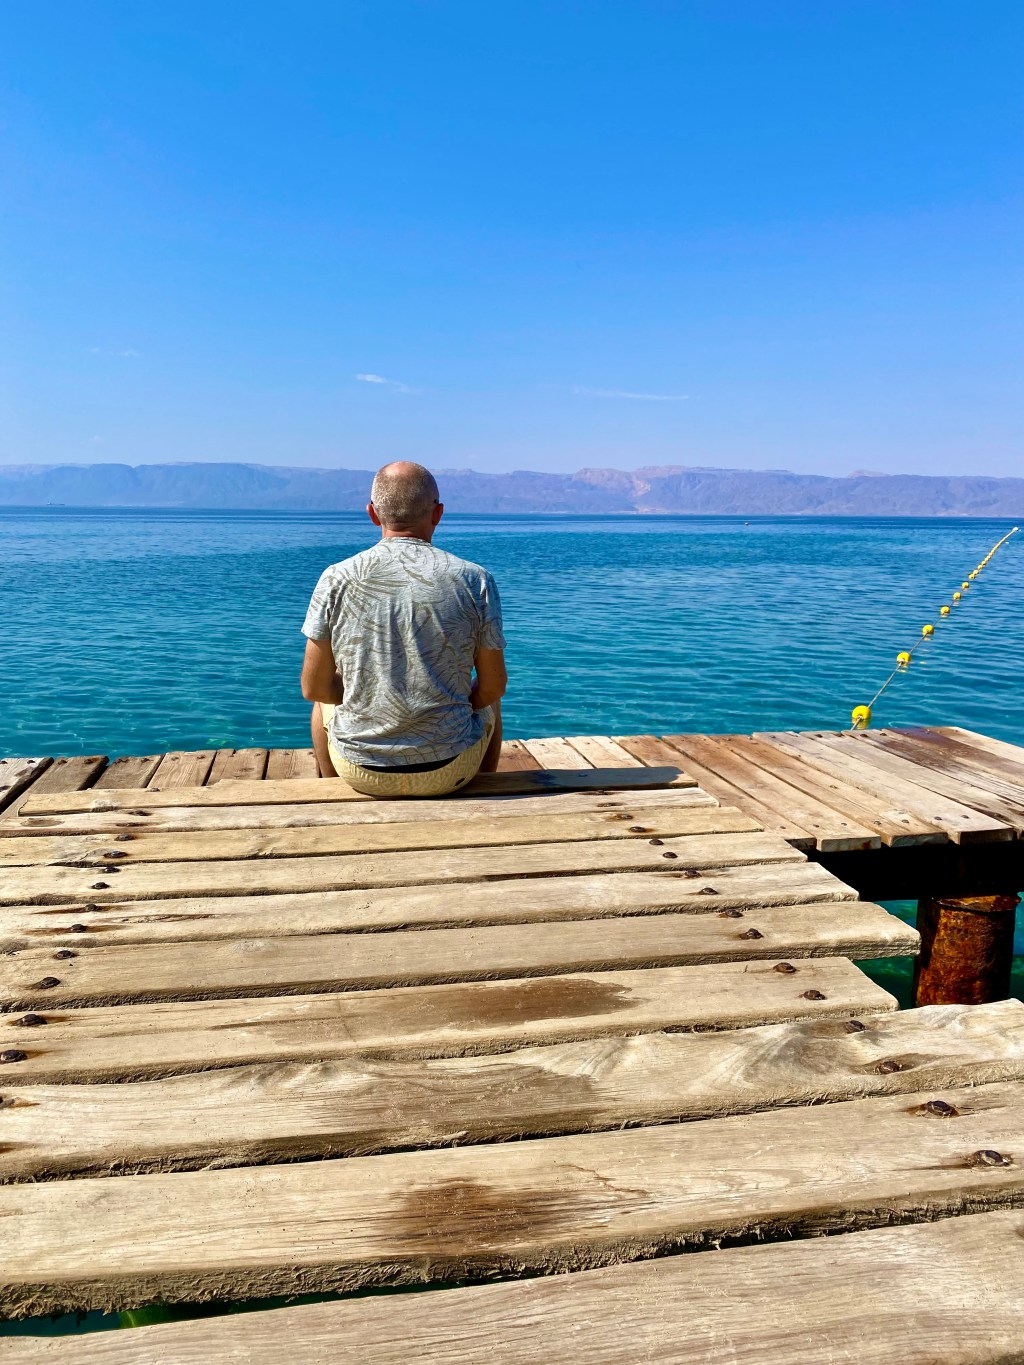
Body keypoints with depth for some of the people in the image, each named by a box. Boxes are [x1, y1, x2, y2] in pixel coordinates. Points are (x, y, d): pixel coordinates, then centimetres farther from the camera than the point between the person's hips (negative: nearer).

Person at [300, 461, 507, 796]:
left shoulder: (337, 579, -8)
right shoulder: (474, 580, -9)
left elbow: (314, 688, -2)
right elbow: (493, 686, -2)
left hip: (361, 771, 1)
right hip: (449, 769, 0)